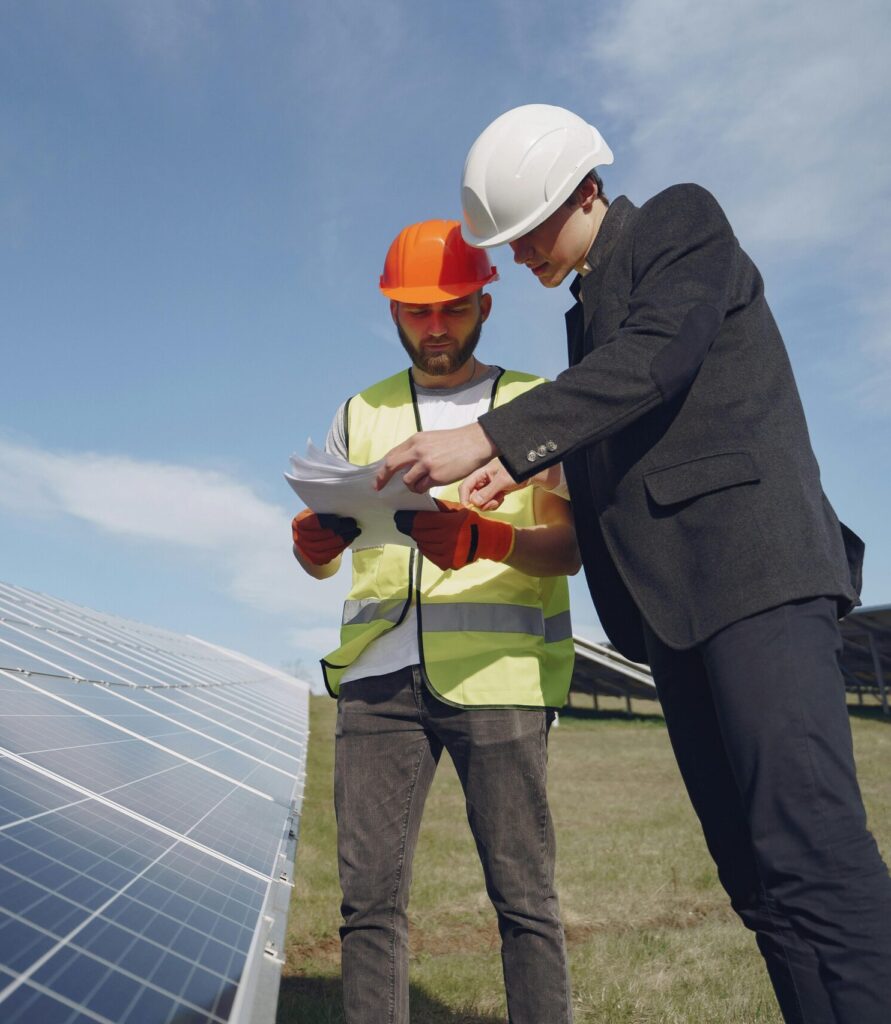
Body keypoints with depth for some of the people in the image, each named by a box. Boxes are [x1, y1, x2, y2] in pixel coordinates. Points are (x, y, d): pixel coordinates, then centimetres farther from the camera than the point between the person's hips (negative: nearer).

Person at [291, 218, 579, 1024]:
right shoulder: (363, 413, 18)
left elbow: (569, 547, 1)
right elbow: (317, 561, 14)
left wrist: (483, 539, -20)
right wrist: (314, 536, -11)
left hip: (496, 675, -2)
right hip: (379, 675, 3)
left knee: (523, 896, 0)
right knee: (370, 894, 2)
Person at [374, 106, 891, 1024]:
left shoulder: (684, 223, 3)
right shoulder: (589, 309, 26)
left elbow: (652, 361, -14)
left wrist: (488, 437, -20)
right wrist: (522, 468, 10)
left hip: (752, 566, -8)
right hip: (672, 595, 8)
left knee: (810, 852, -16)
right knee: (755, 871, 5)